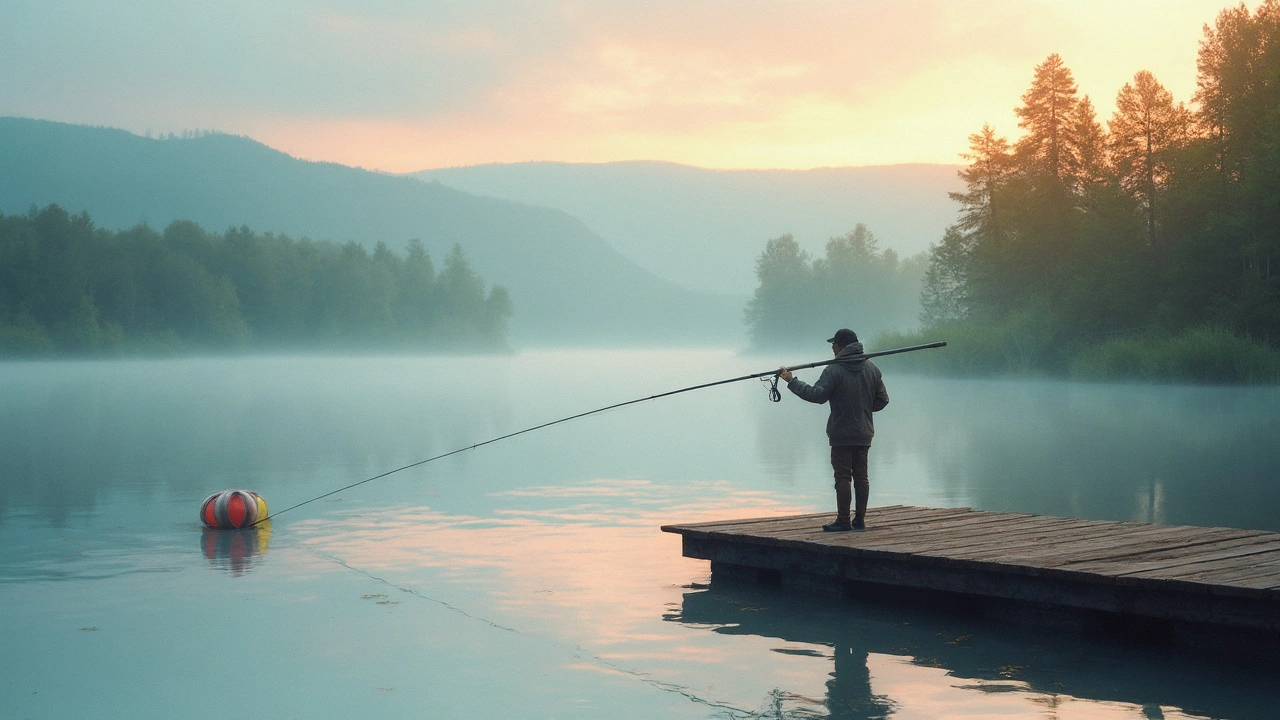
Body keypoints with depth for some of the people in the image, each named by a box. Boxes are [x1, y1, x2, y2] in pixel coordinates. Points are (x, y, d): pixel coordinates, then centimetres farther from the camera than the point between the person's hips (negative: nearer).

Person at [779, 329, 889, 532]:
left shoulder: (834, 370, -13)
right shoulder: (872, 369, 7)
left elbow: (817, 395, -19)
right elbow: (882, 399, 10)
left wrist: (792, 381, -12)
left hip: (841, 434, -6)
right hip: (864, 433, 6)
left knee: (842, 477, -3)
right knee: (861, 476, 9)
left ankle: (843, 521, -2)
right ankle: (860, 520, 11)